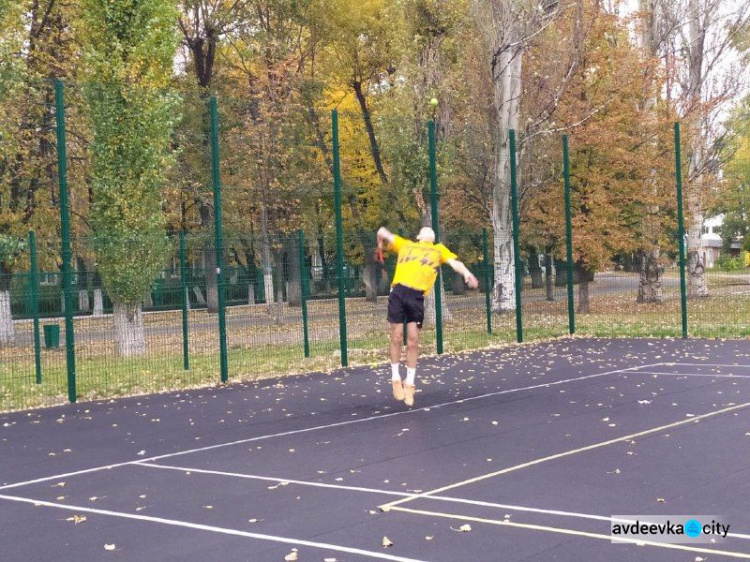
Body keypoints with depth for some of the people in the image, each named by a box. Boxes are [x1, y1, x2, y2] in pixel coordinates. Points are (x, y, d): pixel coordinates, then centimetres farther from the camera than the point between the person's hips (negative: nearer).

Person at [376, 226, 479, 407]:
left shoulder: (439, 250, 25)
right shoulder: (405, 245, 25)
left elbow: (454, 262, 10)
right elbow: (383, 232, 29)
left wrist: (466, 273, -6)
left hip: (416, 296, 0)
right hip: (398, 292, 0)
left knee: (413, 341, -3)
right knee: (397, 337, 0)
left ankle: (410, 383, 10)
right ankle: (395, 378, 15)